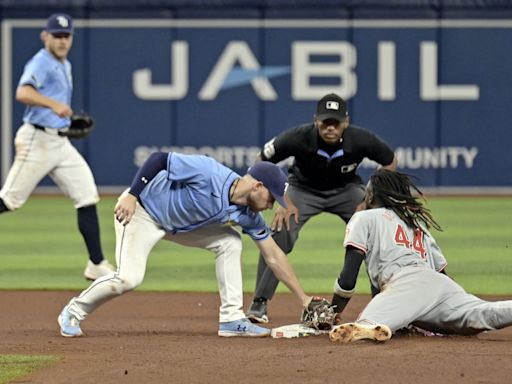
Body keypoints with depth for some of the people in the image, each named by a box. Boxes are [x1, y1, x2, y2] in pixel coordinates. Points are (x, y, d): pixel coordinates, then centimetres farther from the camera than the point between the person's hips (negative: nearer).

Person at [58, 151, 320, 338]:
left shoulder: (248, 216, -9)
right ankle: (74, 312, 2)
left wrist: (303, 299, -3)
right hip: (142, 209, -7)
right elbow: (159, 159, -28)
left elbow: (274, 256, -3)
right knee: (128, 278, -21)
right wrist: (131, 195, -33)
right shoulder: (208, 172, -32)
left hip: (178, 224, 7)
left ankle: (231, 319, 0)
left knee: (230, 242, -3)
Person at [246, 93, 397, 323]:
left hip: (346, 189, 1)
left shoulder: (360, 140, -29)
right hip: (304, 190, -1)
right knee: (278, 237, -23)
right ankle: (259, 303, -10)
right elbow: (262, 163, -15)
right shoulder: (299, 138, -32)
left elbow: (390, 162, -9)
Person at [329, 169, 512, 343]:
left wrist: (334, 313, 20)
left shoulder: (364, 218, 23)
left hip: (406, 282, -6)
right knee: (483, 314, -22)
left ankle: (368, 328, -69)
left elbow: (348, 277, 11)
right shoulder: (419, 223, 40)